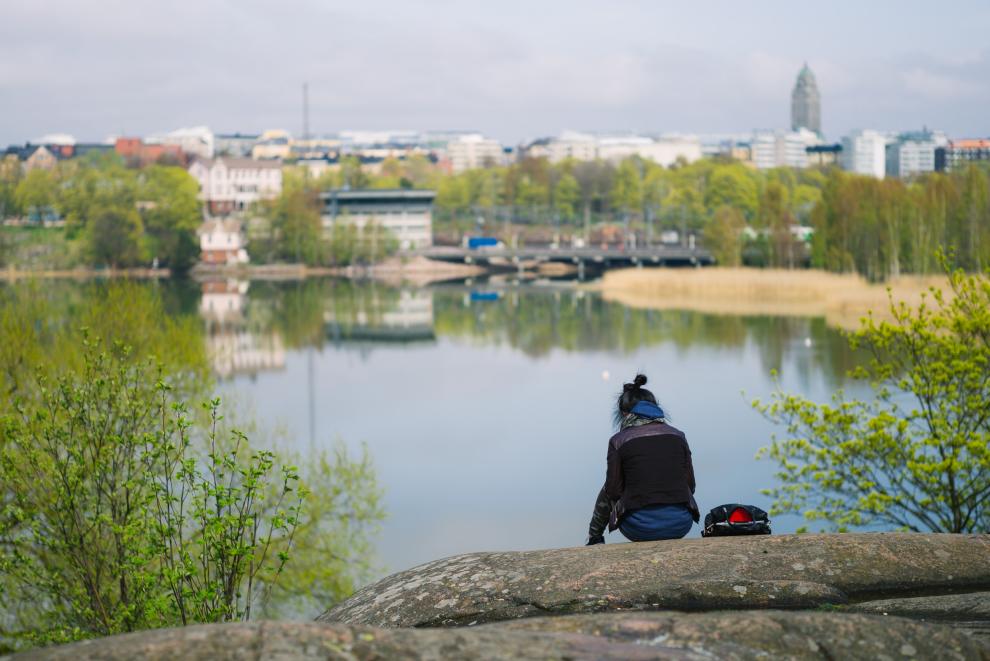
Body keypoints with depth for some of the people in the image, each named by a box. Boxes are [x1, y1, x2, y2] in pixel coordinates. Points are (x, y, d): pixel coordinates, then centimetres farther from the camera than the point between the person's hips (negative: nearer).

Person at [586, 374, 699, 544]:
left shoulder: (618, 441, 1)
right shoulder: (678, 436, 9)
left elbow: (613, 490, 0)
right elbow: (690, 485, 8)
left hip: (640, 529, -3)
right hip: (680, 526, 3)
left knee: (606, 494, 28)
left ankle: (594, 540, 43)